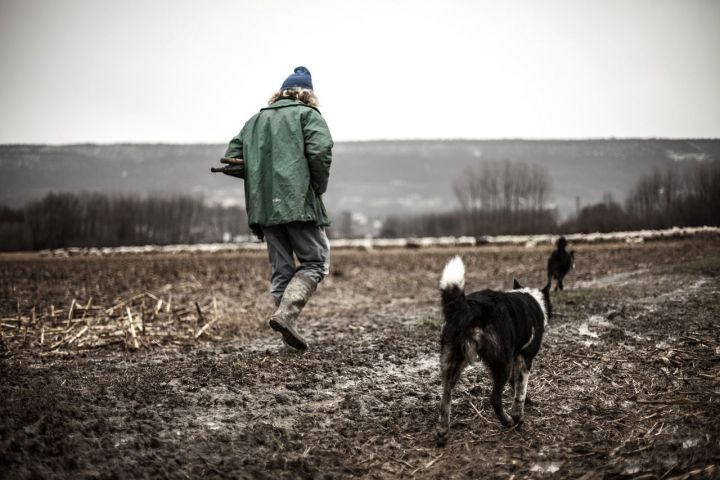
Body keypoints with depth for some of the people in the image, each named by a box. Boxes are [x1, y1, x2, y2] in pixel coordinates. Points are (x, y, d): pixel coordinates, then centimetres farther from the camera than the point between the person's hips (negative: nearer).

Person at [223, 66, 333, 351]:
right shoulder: (307, 114, 4)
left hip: (263, 207, 5)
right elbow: (320, 150, -14)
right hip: (299, 202, -5)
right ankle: (286, 314, -17)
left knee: (281, 269, 12)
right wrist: (320, 186, -1)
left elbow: (230, 160, 13)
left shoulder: (254, 121, 20)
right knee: (315, 262, 1)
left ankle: (288, 330, 9)